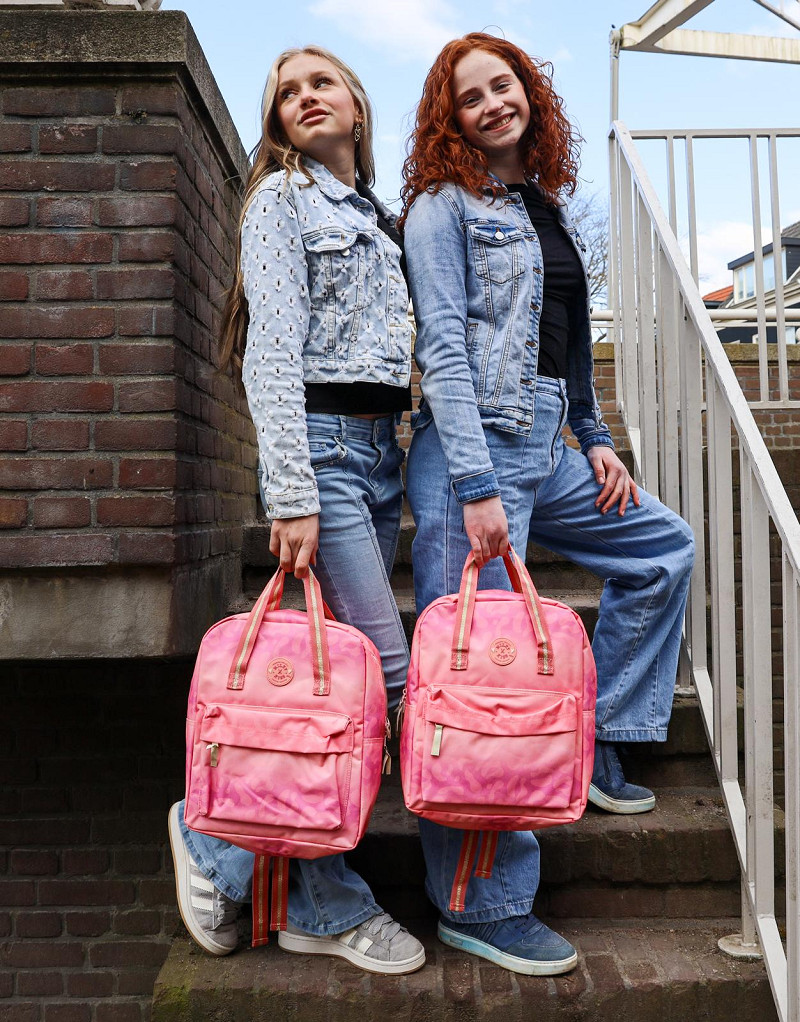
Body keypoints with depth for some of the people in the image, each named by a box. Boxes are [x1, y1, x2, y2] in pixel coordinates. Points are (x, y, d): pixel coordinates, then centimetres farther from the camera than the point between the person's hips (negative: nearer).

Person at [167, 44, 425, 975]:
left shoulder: (375, 216, 25)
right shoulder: (281, 197, 3)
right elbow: (273, 351, -10)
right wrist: (291, 495, -18)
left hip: (379, 450, 7)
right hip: (321, 444, -7)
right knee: (382, 667, -12)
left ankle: (320, 905, 17)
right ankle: (213, 834, 7)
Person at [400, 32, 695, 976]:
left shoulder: (545, 205, 22)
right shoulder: (442, 203, -2)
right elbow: (443, 352, -13)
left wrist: (594, 437, 14)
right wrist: (476, 488, -21)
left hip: (546, 452, 9)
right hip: (473, 449, -9)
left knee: (663, 547, 18)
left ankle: (595, 742, 22)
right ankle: (482, 909, 5)